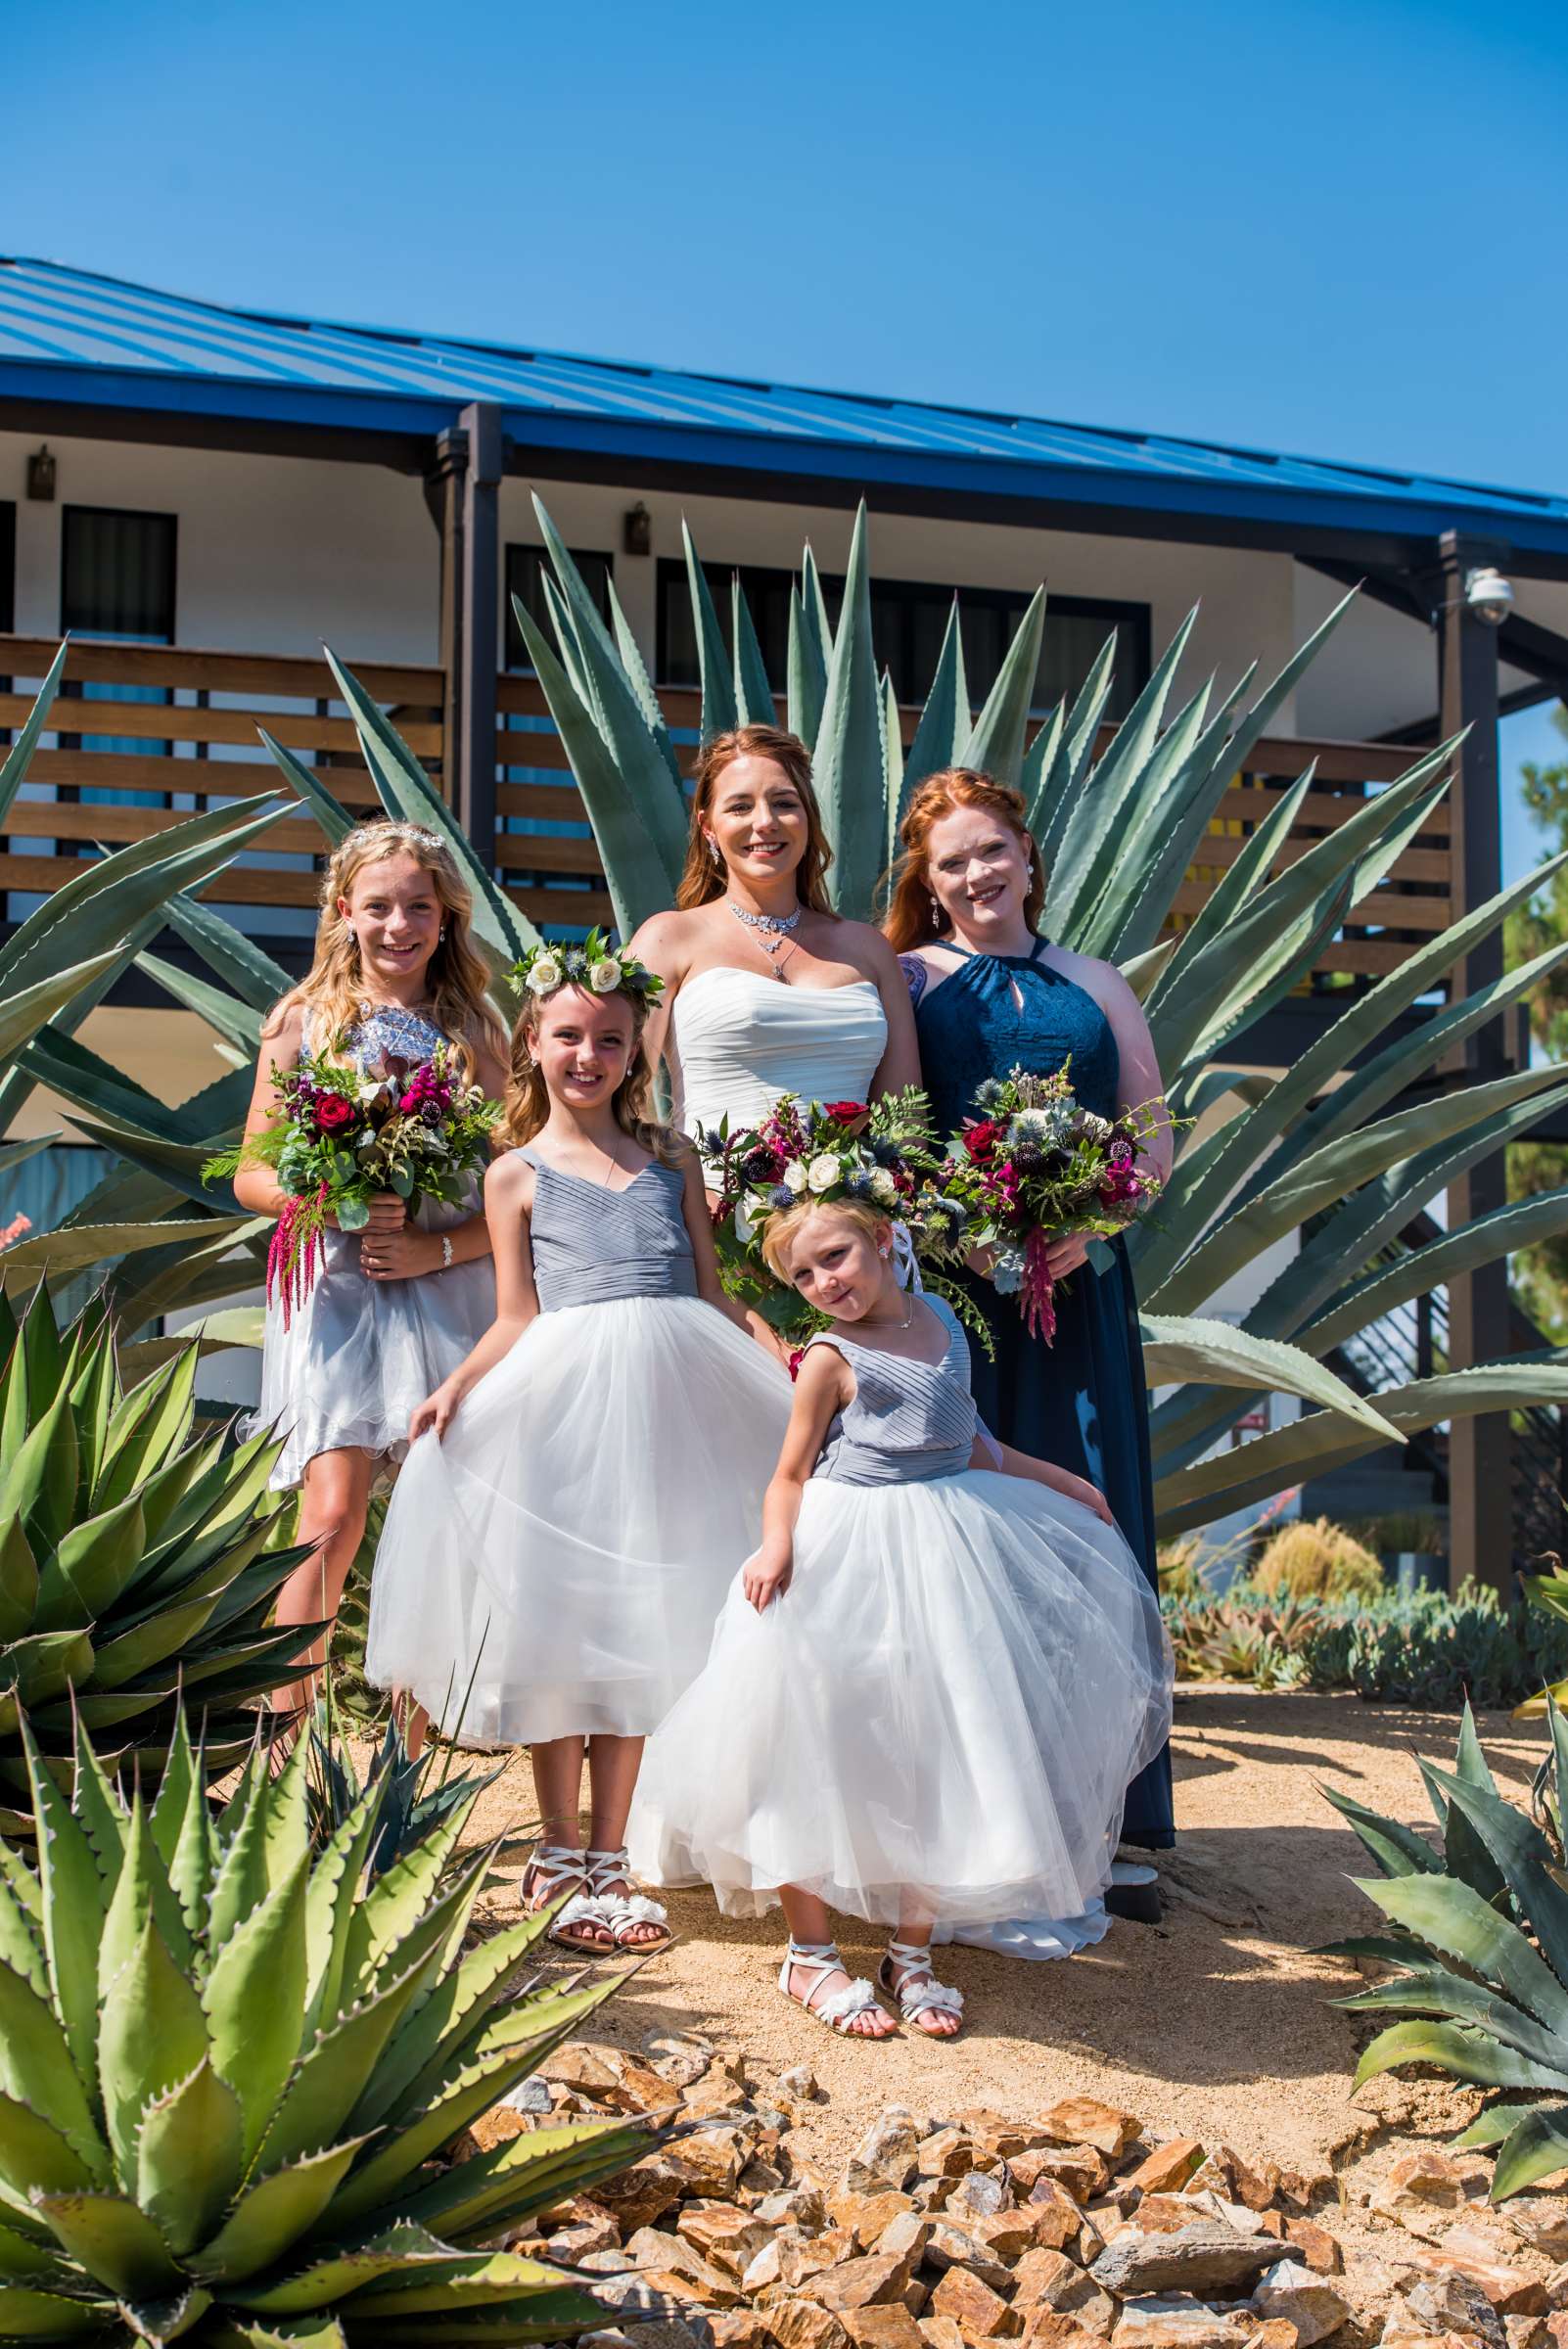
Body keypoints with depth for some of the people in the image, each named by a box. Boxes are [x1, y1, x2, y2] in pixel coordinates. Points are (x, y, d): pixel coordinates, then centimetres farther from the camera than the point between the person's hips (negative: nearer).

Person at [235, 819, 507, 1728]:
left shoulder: (476, 1030, 8)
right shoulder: (302, 1019, 6)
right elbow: (252, 1174, 6)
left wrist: (439, 1247, -11)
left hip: (448, 1289, 1)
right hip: (335, 1289, -1)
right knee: (335, 1511, -13)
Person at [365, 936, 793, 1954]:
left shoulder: (671, 1158, 13)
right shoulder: (517, 1174, 7)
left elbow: (715, 1296, 13)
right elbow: (517, 1318, 6)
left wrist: (792, 1370, 3)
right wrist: (458, 1385, -11)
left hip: (666, 1400, 2)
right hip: (560, 1403, -2)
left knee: (641, 1622, 5)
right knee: (556, 1619, 3)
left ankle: (609, 1854, 16)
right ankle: (559, 1846, 17)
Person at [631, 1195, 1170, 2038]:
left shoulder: (940, 1318, 9)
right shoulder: (832, 1358, -6)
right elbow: (790, 1473, -4)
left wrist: (1063, 1483, 30)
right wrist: (776, 1544, -24)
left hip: (943, 1554, 5)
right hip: (849, 1554, -5)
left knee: (932, 1753, 6)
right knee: (823, 1751, 0)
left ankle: (911, 1952, 17)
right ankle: (809, 1953, 14)